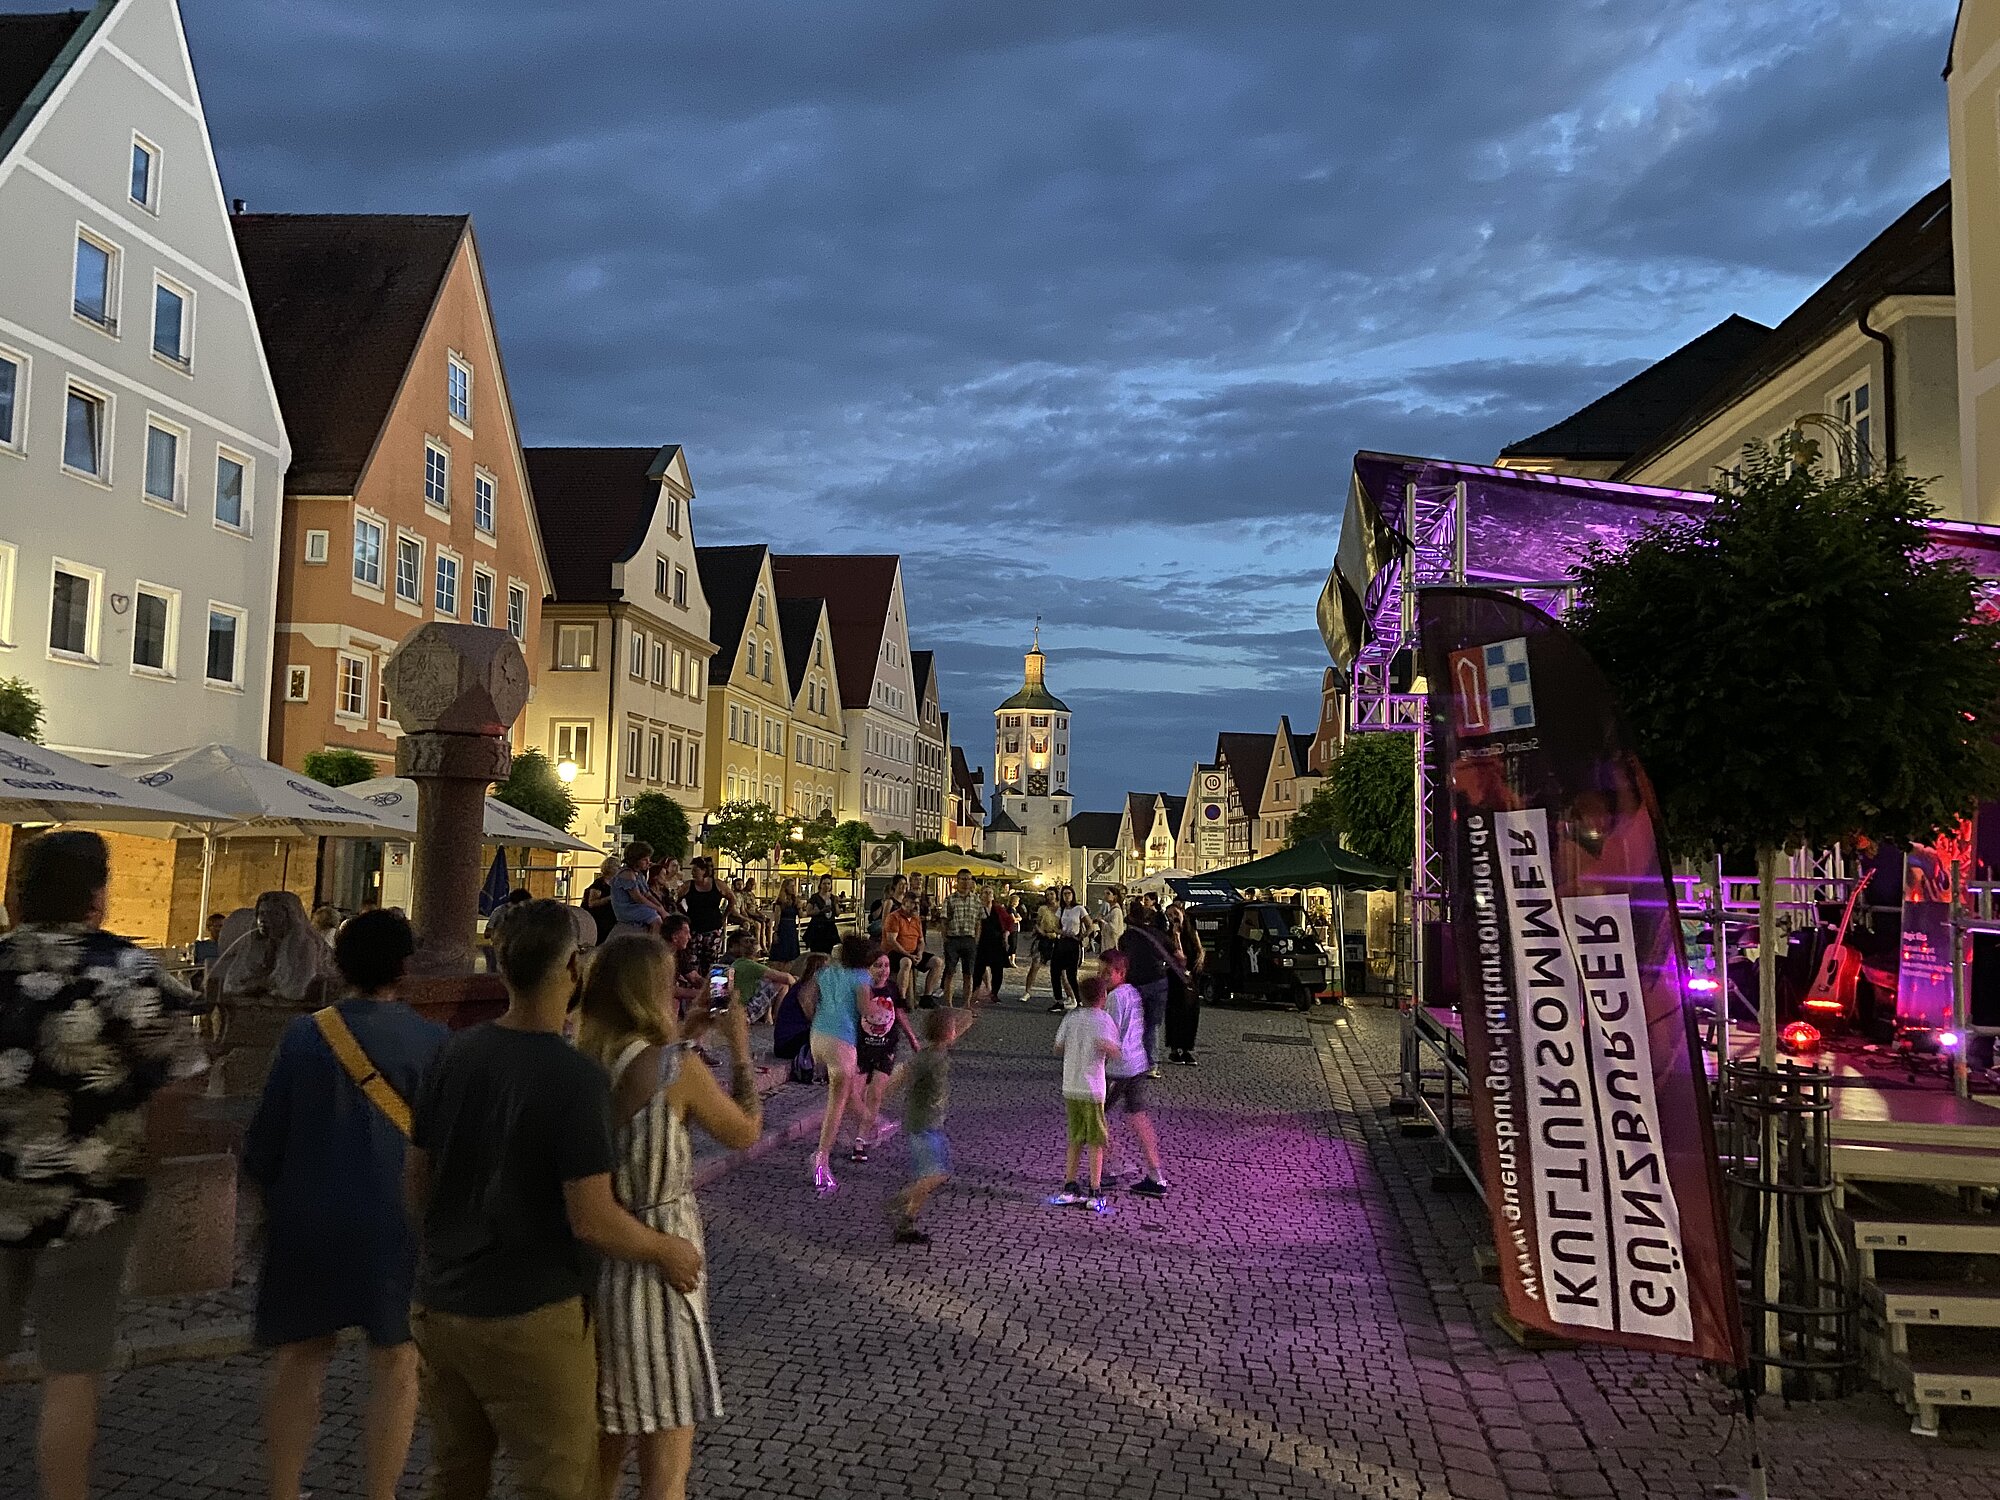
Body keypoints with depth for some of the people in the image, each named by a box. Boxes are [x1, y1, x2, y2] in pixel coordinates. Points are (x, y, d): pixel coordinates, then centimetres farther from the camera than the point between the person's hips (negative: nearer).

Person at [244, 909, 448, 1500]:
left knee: (300, 1359, 16)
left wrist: (271, 1196, 18)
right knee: (395, 1365, 9)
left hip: (308, 1218, 2)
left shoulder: (305, 1034, -4)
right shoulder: (432, 1040, -7)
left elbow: (266, 1136, 0)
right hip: (397, 1219, -2)